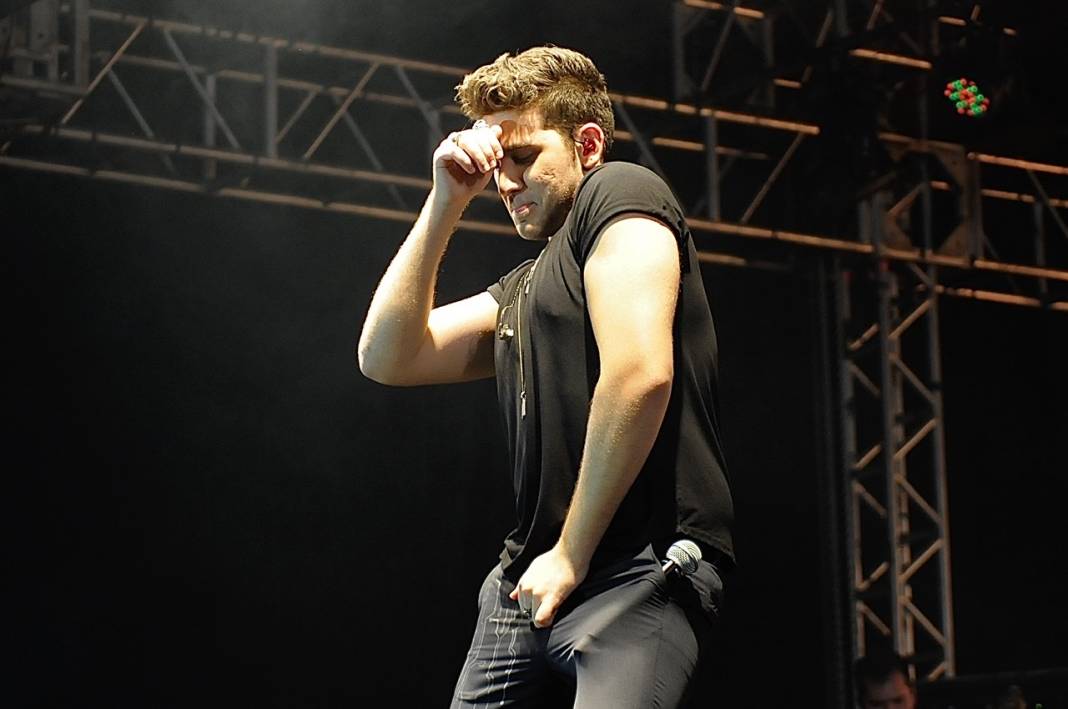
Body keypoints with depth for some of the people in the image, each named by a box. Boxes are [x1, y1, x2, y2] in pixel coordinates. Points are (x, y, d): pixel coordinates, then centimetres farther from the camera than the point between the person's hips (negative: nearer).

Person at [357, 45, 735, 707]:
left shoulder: (617, 194, -2)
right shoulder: (521, 288, 24)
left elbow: (639, 375, -17)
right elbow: (387, 359, 16)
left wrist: (571, 554, -11)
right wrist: (446, 203, 11)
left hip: (644, 571, -9)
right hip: (531, 578, 9)